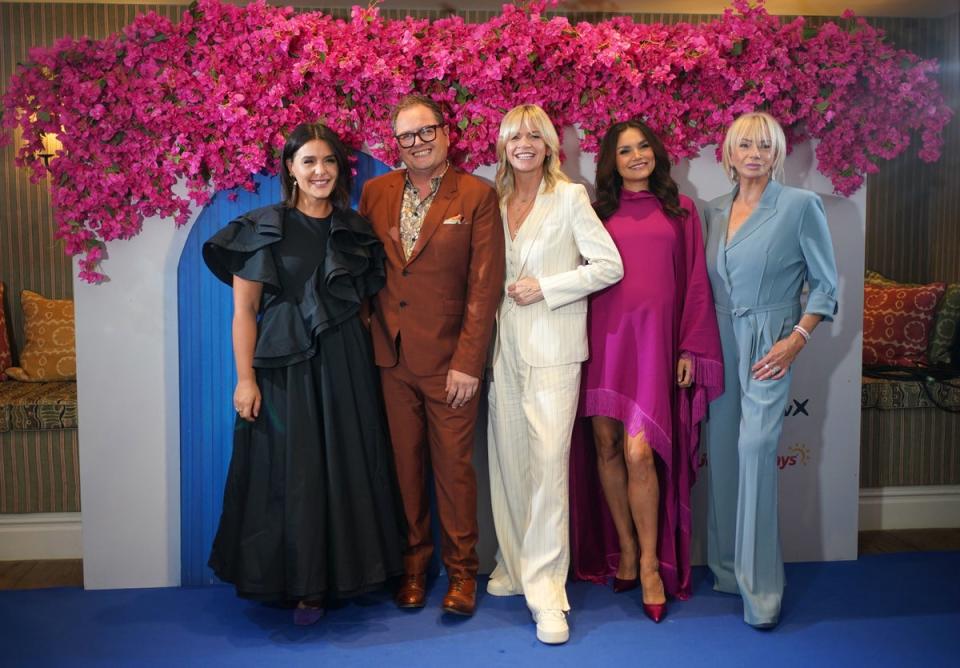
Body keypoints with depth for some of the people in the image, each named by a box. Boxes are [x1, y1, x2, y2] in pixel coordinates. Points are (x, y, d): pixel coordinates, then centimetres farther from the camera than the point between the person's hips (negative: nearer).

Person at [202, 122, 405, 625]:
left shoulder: (354, 229, 9)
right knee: (293, 474, 2)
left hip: (345, 366, 4)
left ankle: (345, 573, 24)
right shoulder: (264, 229, -3)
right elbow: (244, 310, -5)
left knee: (347, 468, 8)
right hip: (286, 367, -4)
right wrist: (245, 378, -12)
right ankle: (300, 583, 16)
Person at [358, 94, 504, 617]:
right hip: (391, 357, 3)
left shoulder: (477, 196, -3)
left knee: (454, 466, 4)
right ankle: (413, 565, 27)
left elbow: (485, 284, -7)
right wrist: (370, 330, 4)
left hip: (449, 359, -3)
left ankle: (461, 569, 21)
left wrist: (468, 362, -12)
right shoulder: (376, 192, 9)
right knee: (405, 465, 11)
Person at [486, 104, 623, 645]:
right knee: (509, 460, 9)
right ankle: (515, 561, 25)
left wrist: (545, 287, -12)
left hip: (552, 348, -5)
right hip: (505, 346, 5)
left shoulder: (570, 197, -2)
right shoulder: (495, 202, 11)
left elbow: (610, 265, -6)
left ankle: (545, 587, -2)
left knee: (548, 463, -10)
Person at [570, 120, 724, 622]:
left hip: (654, 340, -2)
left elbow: (695, 284, 8)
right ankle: (625, 549, 20)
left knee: (639, 452, -11)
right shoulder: (598, 212, 13)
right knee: (606, 445, 3)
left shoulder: (680, 211, 11)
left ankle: (650, 561, 4)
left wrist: (690, 349, 1)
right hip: (605, 338, 2)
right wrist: (581, 345, 3)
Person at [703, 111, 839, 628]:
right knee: (721, 449, 6)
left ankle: (760, 585, -4)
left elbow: (825, 284, -2)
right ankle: (727, 566, 21)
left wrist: (796, 340, -13)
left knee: (755, 445, -14)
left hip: (768, 344, -5)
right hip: (719, 342, 5)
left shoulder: (800, 206, -3)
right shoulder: (714, 212, 11)